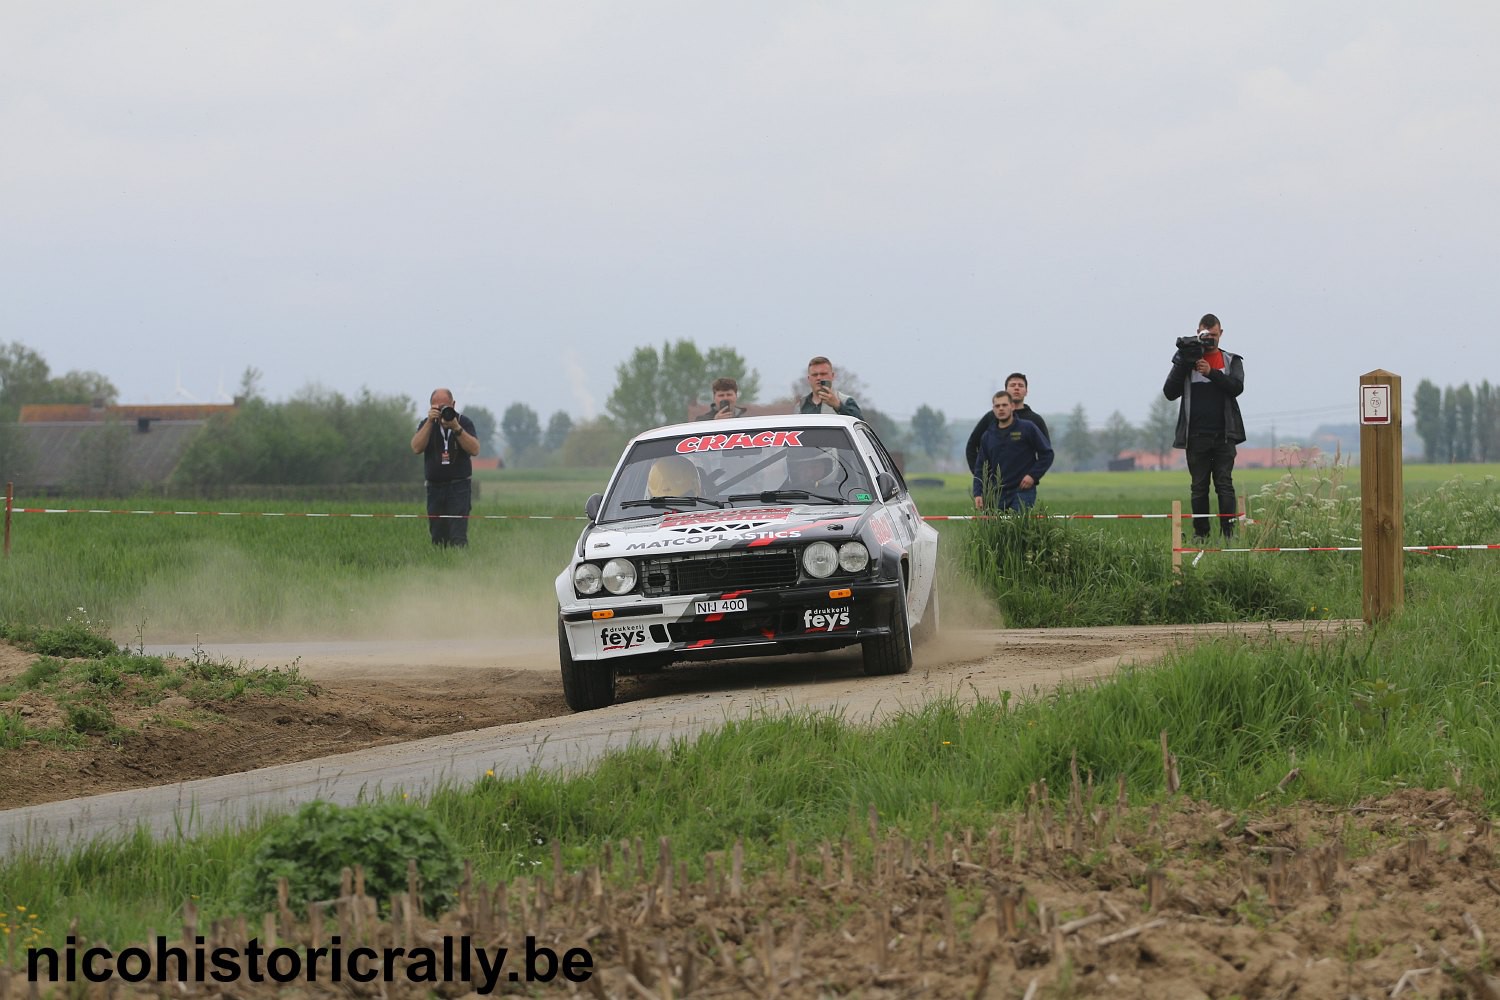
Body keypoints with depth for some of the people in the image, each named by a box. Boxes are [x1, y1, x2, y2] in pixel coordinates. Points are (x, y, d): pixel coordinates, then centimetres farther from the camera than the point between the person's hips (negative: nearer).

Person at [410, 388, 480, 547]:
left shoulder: (464, 422, 2)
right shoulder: (426, 425, 8)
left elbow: (475, 449, -11)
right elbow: (416, 448, -9)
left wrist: (456, 428, -21)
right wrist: (430, 422, -16)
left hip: (459, 487, -3)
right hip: (435, 487, 3)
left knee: (457, 537, -15)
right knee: (438, 538, 2)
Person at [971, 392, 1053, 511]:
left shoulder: (1027, 428, 0)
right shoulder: (988, 436, 13)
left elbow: (1046, 453, 3)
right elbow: (980, 468, 13)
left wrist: (1033, 475, -9)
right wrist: (978, 493, 0)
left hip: (1023, 493, -4)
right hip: (997, 495, 4)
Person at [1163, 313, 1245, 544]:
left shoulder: (1231, 361, 11)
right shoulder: (1186, 360, 9)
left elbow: (1237, 387, -7)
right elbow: (1170, 392, 1)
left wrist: (1211, 372, -18)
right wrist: (1182, 366, -12)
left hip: (1223, 435, -1)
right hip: (1196, 436, 1)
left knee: (1225, 485, -7)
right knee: (1199, 487, 3)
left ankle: (1230, 532, -9)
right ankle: (1200, 533, 9)